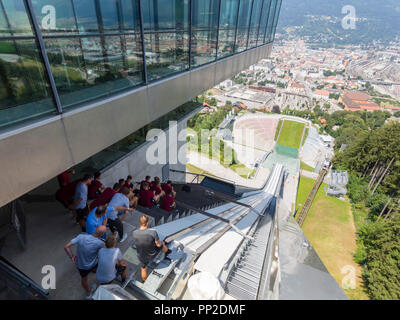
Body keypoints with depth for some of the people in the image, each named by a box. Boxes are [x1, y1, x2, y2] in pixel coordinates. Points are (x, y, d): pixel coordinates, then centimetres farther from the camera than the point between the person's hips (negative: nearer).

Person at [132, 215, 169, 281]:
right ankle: (167, 251, 57)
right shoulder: (153, 232, -33)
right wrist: (161, 242, 3)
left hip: (141, 257, 2)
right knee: (162, 244, 26)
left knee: (143, 269, 30)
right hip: (152, 255, -2)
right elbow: (158, 244, -21)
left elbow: (137, 243, -1)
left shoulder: (134, 233, -21)